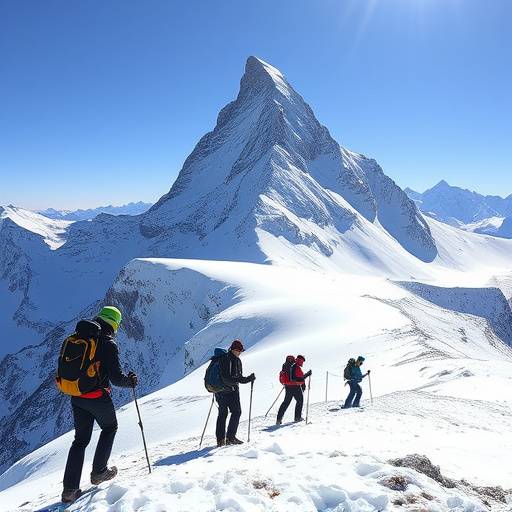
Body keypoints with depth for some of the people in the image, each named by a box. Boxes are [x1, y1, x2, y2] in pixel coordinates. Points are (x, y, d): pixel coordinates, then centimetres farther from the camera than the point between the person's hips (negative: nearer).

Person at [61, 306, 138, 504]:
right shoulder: (108, 344, -16)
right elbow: (116, 378, -18)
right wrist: (131, 381, 1)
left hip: (76, 397, 6)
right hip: (97, 397, -6)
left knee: (81, 438, 14)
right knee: (110, 428, 21)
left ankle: (70, 489, 11)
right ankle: (99, 472, 21)